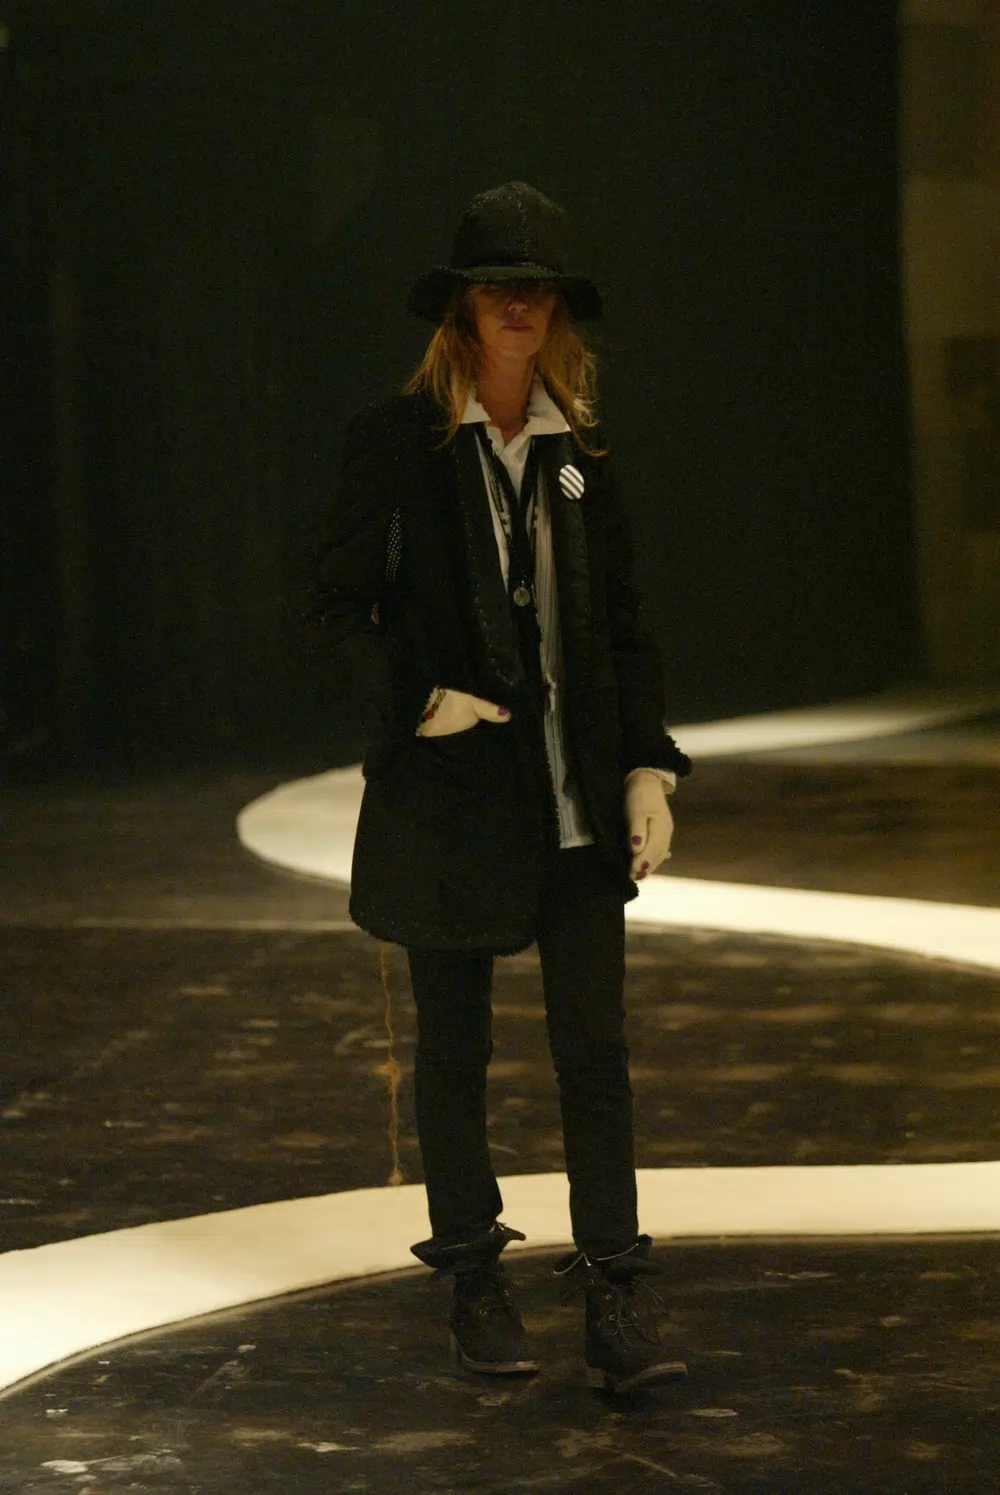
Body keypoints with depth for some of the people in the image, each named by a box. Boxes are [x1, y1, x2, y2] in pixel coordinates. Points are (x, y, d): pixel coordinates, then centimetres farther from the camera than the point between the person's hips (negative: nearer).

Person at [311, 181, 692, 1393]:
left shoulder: (579, 451, 7)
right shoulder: (395, 441, -4)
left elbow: (621, 623, 10)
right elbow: (342, 604, -2)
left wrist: (649, 767, 2)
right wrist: (423, 698, -15)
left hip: (575, 795, 3)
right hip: (448, 793, -3)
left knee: (596, 1047, -2)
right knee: (453, 1049, 9)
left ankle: (612, 1305, 0)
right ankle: (473, 1283, 23)